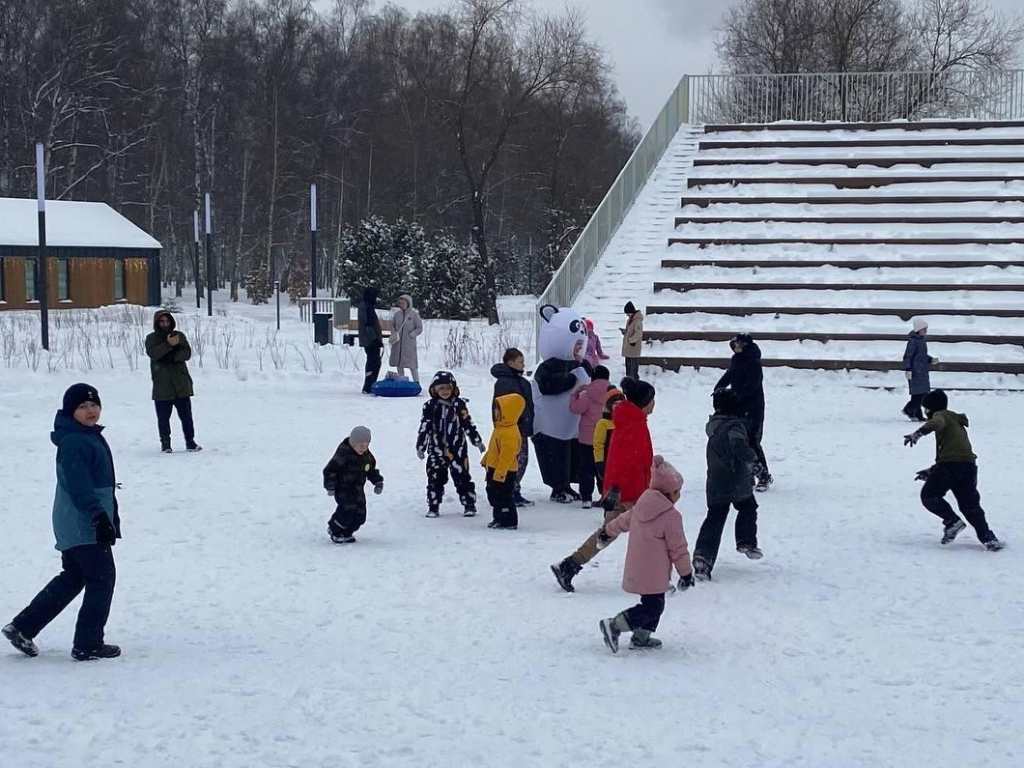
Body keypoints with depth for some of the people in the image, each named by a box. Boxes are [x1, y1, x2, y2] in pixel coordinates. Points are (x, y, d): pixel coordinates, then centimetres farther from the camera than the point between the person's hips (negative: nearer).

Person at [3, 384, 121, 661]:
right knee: (101, 579, -3)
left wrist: (111, 519, 29)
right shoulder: (73, 442, -18)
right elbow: (80, 488, -26)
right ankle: (88, 645, 3)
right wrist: (99, 517, -32)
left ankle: (22, 628, 20)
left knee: (71, 579, 17)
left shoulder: (92, 436, 15)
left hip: (74, 528, 10)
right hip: (84, 527, -10)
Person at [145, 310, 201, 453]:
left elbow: (187, 353, -1)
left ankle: (190, 442, 9)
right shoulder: (151, 338, 4)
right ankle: (165, 444, 12)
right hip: (162, 385, -1)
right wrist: (168, 345, -25)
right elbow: (152, 353, -14)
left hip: (181, 384, 1)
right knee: (163, 416, 2)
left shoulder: (179, 335, 9)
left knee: (186, 415, 2)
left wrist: (172, 357, -15)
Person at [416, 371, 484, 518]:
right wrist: (420, 447, 5)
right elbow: (424, 428, 4)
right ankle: (433, 507, 9)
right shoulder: (430, 406, 0)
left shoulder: (459, 405, 1)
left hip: (457, 448, 0)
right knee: (435, 479, 1)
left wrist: (477, 441, 7)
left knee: (462, 477, 2)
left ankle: (469, 505, 10)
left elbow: (468, 424, 6)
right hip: (437, 449, 0)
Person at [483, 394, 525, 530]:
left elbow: (507, 456, -27)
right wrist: (485, 460, 27)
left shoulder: (510, 433, -26)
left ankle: (509, 522, 6)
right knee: (494, 496, 19)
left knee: (504, 497, -3)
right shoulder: (501, 427, 8)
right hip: (494, 469, 11)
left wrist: (499, 474, -26)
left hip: (504, 472, -11)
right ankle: (498, 518, 30)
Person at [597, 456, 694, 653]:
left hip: (636, 570, 9)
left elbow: (623, 521, 26)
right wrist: (686, 573, 0)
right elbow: (678, 548, -12)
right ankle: (614, 626, -10)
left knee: (652, 605, 21)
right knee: (653, 607, -3)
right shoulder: (671, 516, -16)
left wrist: (608, 531, 46)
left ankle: (641, 638, 21)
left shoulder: (639, 508, 7)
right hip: (654, 575, -9)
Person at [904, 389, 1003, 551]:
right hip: (969, 465, 8)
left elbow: (937, 423, -20)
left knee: (929, 495, 4)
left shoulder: (940, 415, 8)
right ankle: (987, 537, -1)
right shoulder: (957, 423, 35)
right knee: (970, 505, 11)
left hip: (951, 464, -8)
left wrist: (918, 433, -35)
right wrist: (931, 471, 37)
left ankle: (952, 521, -6)